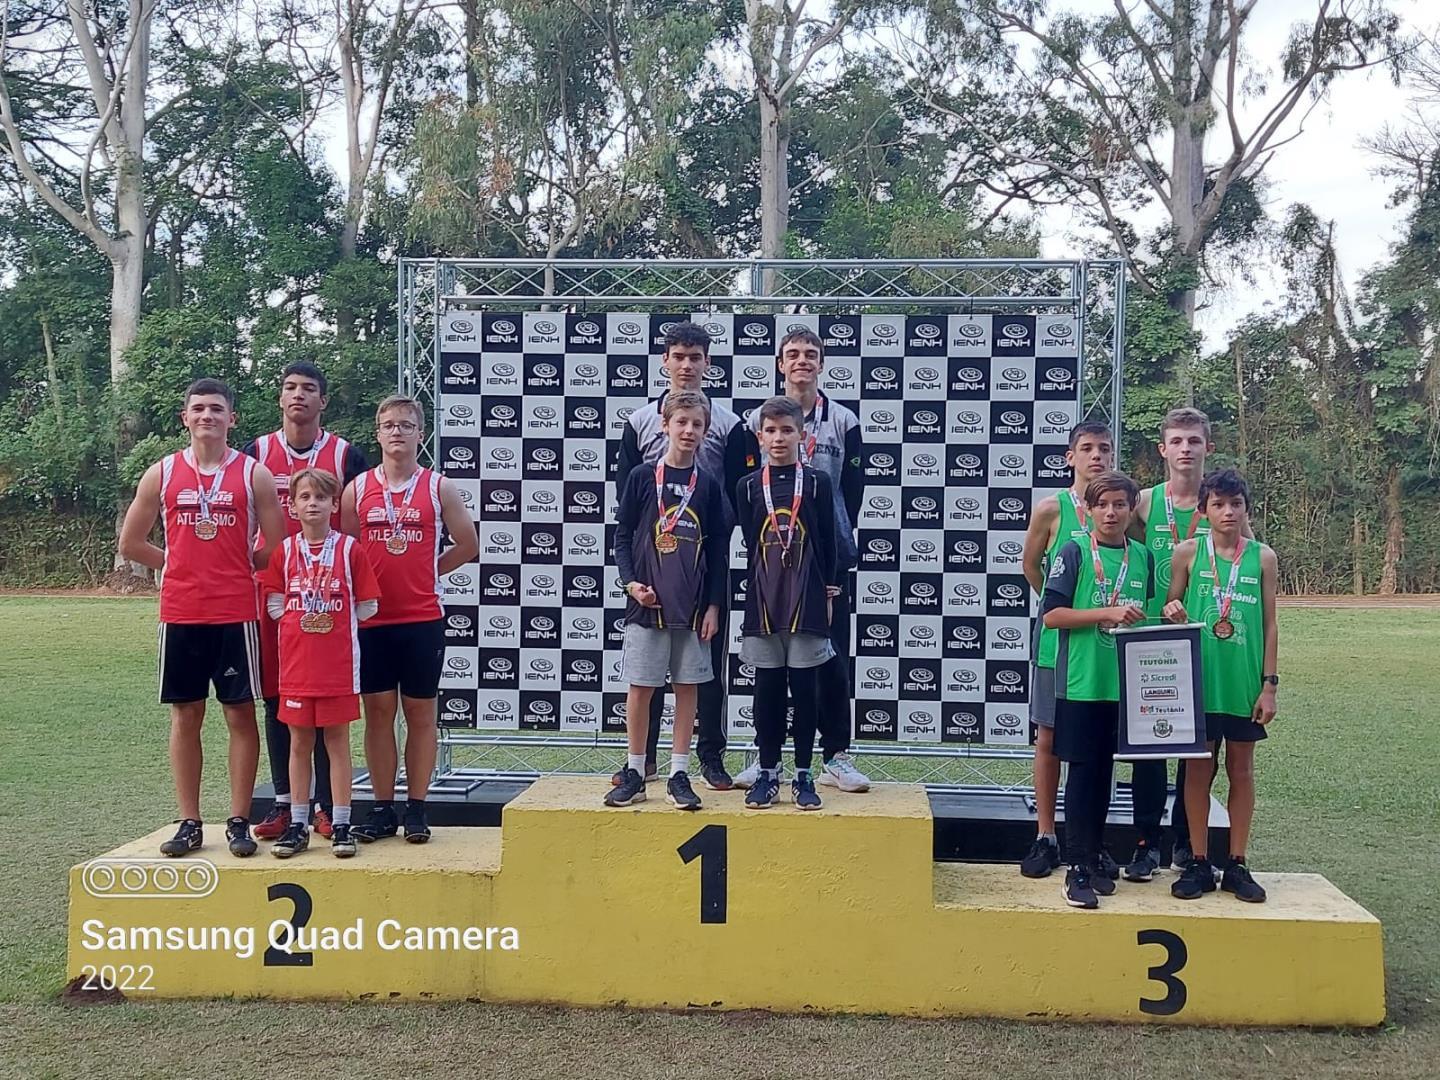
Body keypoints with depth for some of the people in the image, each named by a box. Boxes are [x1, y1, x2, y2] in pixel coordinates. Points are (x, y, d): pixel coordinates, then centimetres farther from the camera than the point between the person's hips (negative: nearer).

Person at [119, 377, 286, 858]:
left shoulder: (254, 475, 0)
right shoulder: (162, 473, 5)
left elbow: (276, 546, 2)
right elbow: (131, 542, 11)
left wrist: (235, 567, 5)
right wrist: (181, 565, 10)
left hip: (236, 614, -2)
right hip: (180, 614, 2)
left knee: (240, 714, 1)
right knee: (185, 715, 7)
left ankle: (239, 821, 10)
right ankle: (190, 823, 15)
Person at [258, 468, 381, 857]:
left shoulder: (349, 549, -1)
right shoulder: (284, 551, 5)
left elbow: (367, 606, 1)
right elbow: (274, 602, 7)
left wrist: (335, 621, -4)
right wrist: (301, 620, -6)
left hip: (339, 662, -2)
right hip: (296, 662, 2)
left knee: (337, 741, 3)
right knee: (299, 742, 8)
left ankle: (341, 825, 9)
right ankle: (298, 825, 16)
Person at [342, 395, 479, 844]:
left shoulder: (439, 488, 2)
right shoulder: (358, 489, 5)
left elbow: (468, 545, 8)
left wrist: (424, 571, 7)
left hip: (422, 620, -1)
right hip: (372, 619, 1)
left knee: (420, 712, 5)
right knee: (378, 711, 5)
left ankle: (416, 809, 13)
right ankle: (382, 809, 14)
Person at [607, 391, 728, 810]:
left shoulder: (708, 486, 5)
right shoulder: (641, 478, 1)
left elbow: (719, 552, 6)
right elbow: (622, 537, 3)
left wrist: (713, 606, 1)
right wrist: (631, 582, -10)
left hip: (693, 606, 1)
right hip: (646, 603, -1)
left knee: (687, 687, 5)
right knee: (640, 688, 3)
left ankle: (679, 775, 13)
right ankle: (634, 773, 14)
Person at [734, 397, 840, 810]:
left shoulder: (817, 483, 1)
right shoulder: (748, 487, 4)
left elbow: (828, 543, 4)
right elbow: (748, 544, 7)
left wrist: (829, 592, 4)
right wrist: (756, 592, 5)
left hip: (807, 601, -1)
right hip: (764, 601, 1)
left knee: (805, 689, 3)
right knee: (767, 689, 6)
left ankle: (803, 776, 12)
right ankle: (767, 774, 15)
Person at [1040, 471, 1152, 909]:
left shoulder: (1143, 557, 10)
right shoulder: (1074, 553, -4)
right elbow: (1051, 614, -10)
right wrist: (1107, 614, -16)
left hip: (1125, 683, 5)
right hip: (1081, 683, -4)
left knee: (1104, 772, 12)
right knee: (1082, 772, -2)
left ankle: (1094, 859, 22)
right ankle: (1076, 869, 3)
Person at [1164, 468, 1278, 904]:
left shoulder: (1262, 557, 3)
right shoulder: (1188, 552, 1)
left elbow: (1269, 624, 4)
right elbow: (1171, 610, 8)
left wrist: (1269, 684, 0)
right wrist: (1172, 614, -17)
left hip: (1244, 682, 1)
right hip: (1198, 677, -1)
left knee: (1242, 769, 8)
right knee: (1199, 767, 4)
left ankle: (1237, 864, 17)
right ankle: (1198, 863, 13)